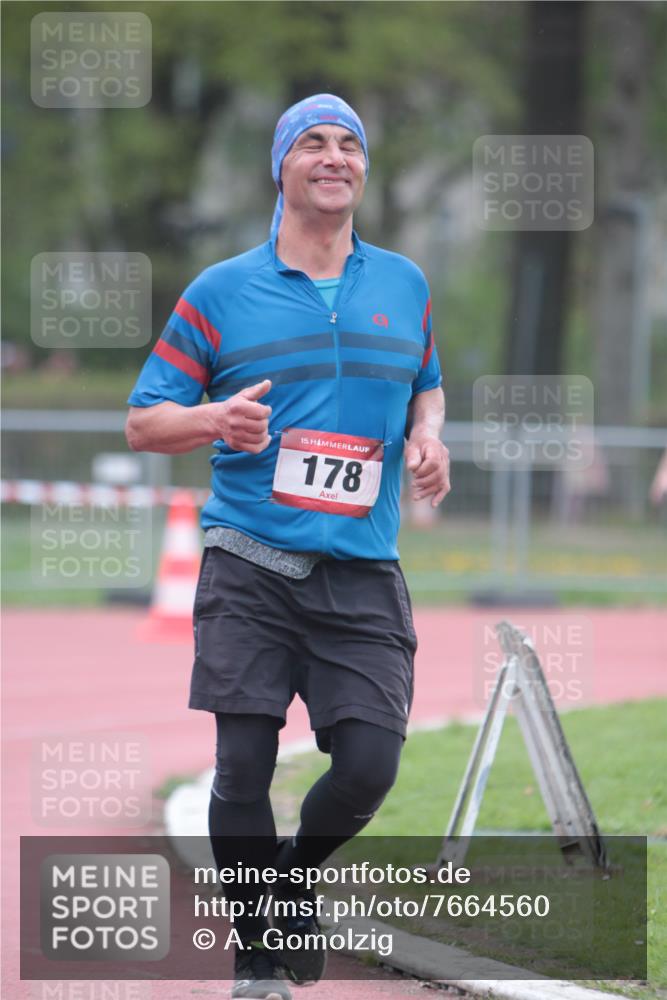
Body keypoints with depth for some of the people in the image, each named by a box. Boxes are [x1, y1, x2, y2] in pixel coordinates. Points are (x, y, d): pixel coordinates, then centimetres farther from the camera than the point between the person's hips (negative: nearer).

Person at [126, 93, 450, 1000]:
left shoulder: (405, 287, 13)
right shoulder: (219, 293, 4)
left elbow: (427, 386, 29)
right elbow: (143, 421, 6)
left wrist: (427, 436, 6)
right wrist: (216, 420, -15)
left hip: (363, 574, 2)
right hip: (250, 567, -2)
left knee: (369, 765, -8)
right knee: (243, 769, -5)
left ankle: (297, 875, 24)